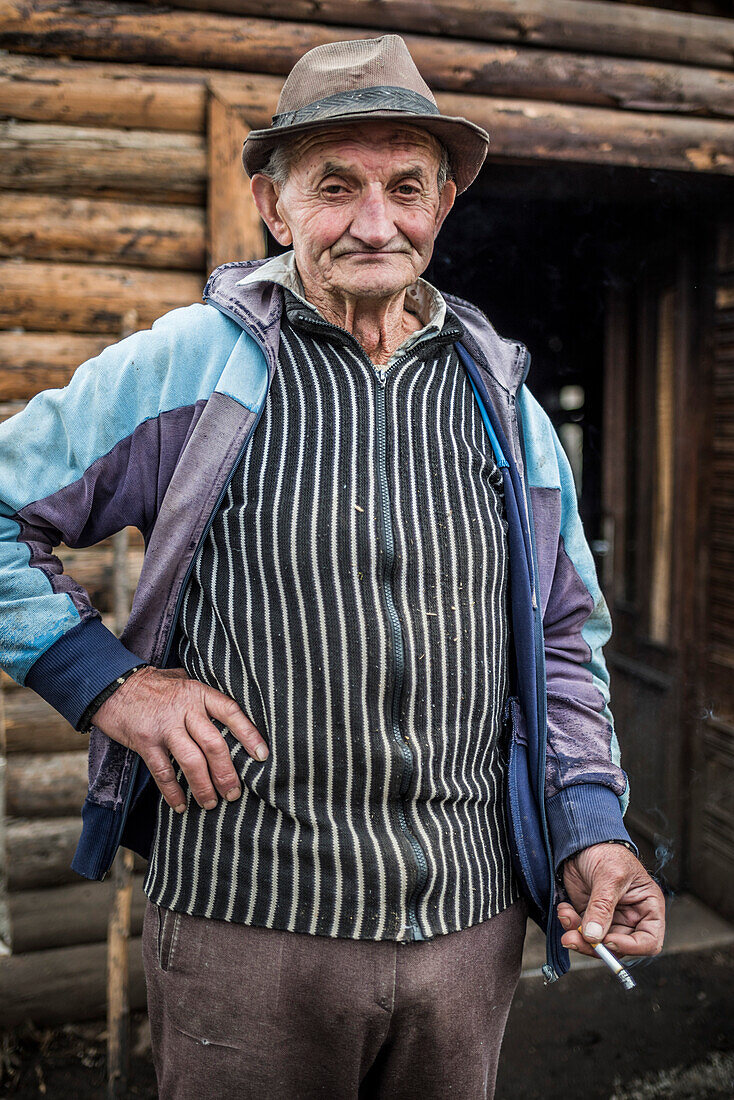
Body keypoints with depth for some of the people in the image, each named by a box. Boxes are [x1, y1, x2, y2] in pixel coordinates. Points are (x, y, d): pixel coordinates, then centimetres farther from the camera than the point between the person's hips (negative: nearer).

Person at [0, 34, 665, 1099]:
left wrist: (592, 829, 2)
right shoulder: (181, 369, -4)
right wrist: (106, 678, -9)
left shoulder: (502, 403, 8)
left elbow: (563, 638, 13)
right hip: (247, 923, -3)